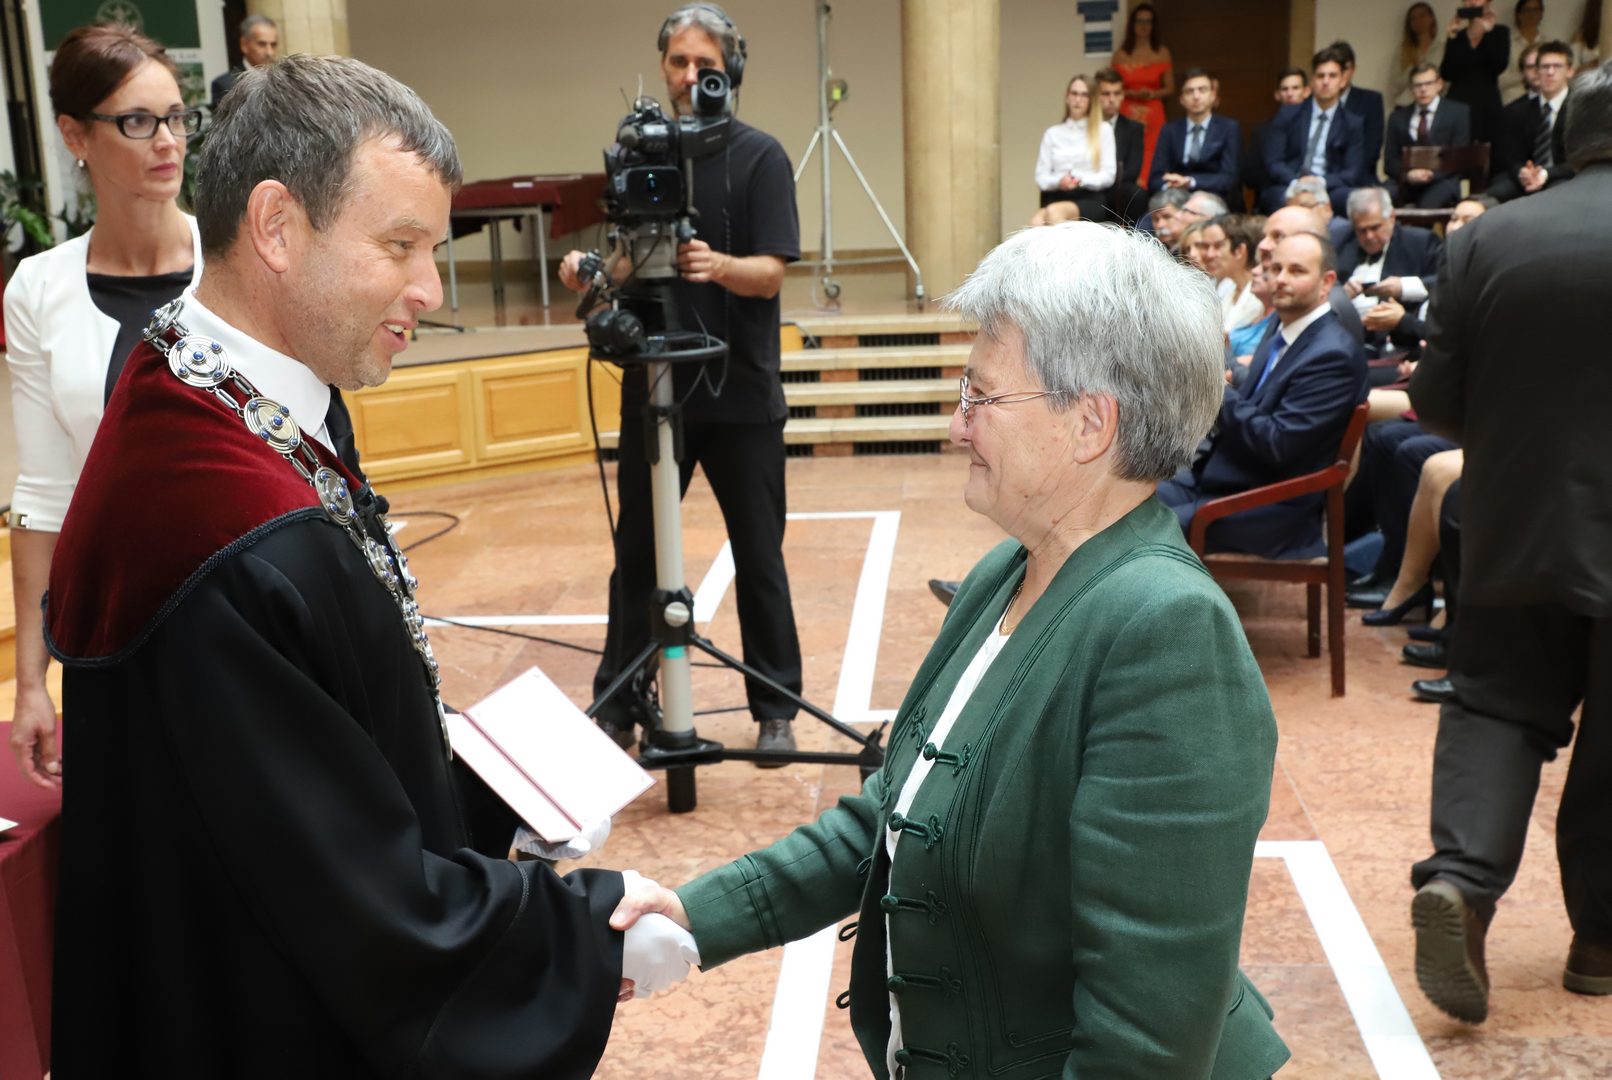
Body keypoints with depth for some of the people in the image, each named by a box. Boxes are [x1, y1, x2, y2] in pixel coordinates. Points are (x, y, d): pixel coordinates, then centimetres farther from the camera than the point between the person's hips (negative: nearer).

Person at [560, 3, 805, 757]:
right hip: (653, 389, 3)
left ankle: (776, 709, 18)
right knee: (636, 554, 9)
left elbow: (771, 272, -12)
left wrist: (718, 265, -33)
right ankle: (617, 706, 21)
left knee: (758, 558, 5)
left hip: (740, 393, -3)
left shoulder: (760, 156, -5)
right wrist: (592, 272, -12)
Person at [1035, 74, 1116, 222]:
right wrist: (1058, 182, -12)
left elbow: (1109, 175, 5)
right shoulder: (1052, 133, 18)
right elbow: (1041, 178, 12)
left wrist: (1081, 180, -13)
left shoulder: (1103, 130, 12)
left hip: (1090, 200, -2)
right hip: (1057, 199, 2)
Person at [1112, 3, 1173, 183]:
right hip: (1127, 115, 0)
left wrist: (1152, 94, -10)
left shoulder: (1162, 53, 6)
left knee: (1151, 159, -6)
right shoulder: (1120, 54, 5)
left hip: (1153, 115, 0)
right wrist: (1130, 93, -12)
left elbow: (1170, 88, 7)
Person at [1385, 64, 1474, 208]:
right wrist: (1407, 174, -12)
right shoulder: (1398, 117, 17)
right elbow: (1390, 161, 10)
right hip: (1406, 183, 3)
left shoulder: (1458, 112, 11)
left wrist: (1432, 174, -15)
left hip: (1442, 181, -3)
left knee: (1427, 204, -38)